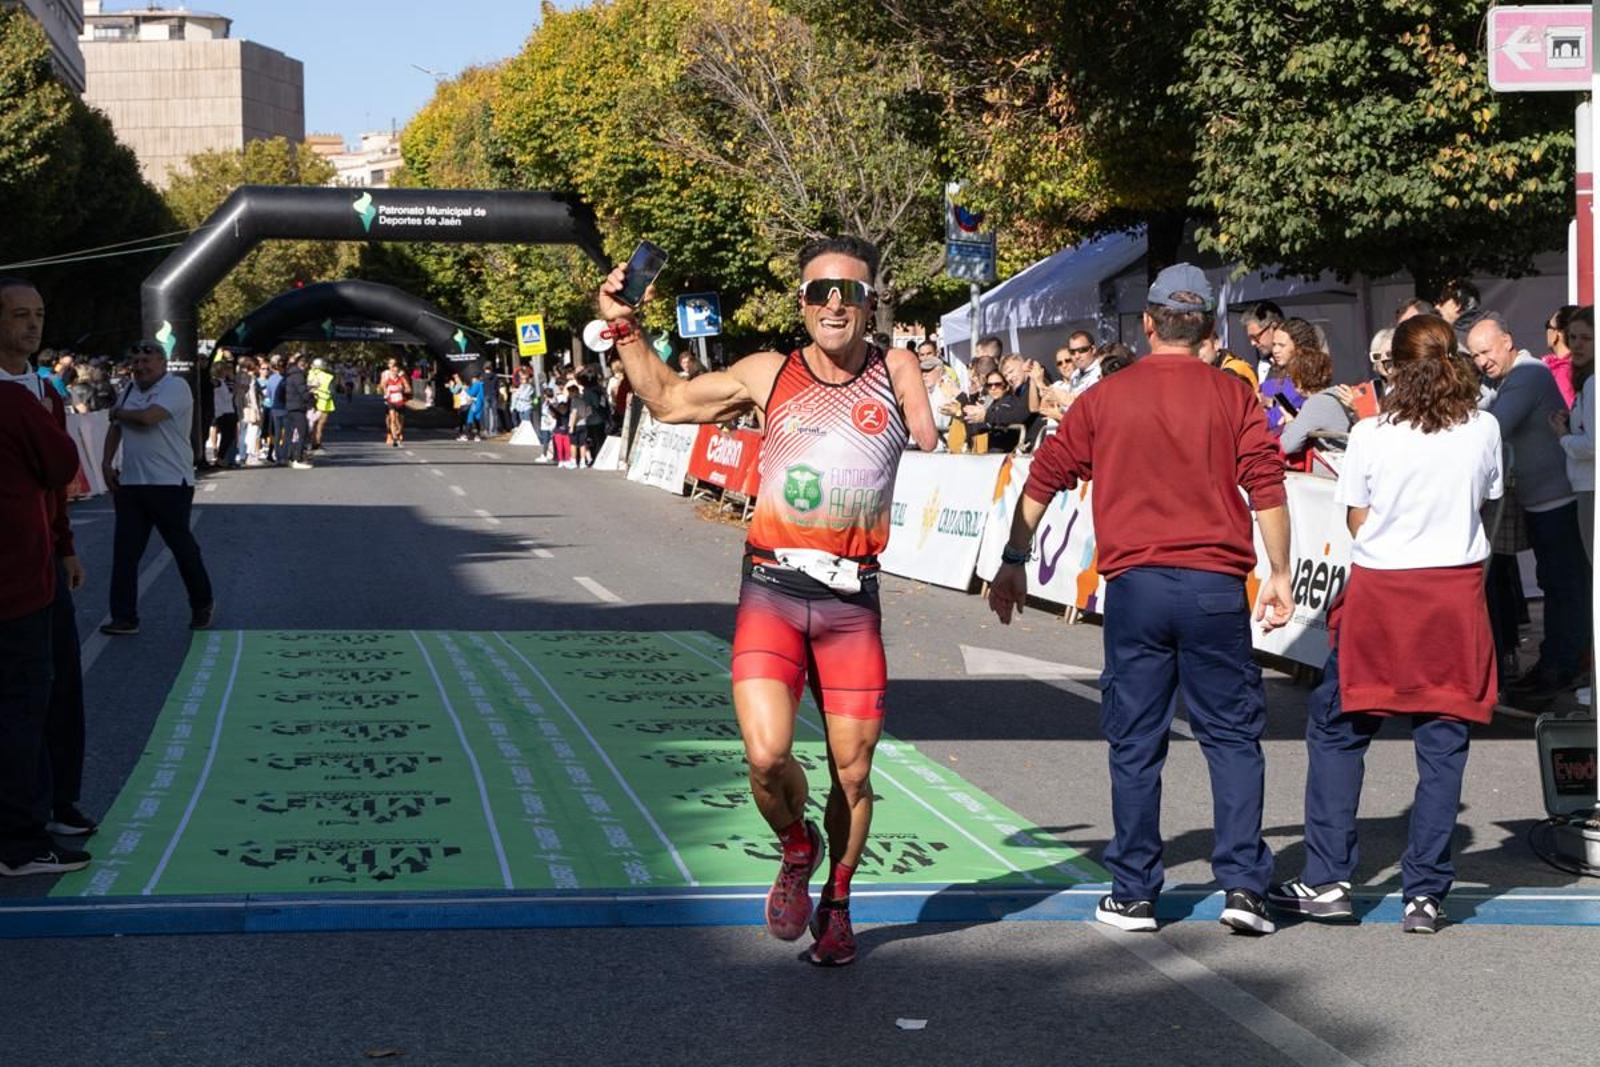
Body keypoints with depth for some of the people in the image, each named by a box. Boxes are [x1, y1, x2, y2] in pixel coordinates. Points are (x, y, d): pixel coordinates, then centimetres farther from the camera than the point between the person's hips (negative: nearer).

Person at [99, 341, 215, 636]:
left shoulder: (176, 387, -10)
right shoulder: (130, 391, 14)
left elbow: (148, 417, -23)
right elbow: (116, 429, 24)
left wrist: (119, 413, -4)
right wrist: (107, 462, 10)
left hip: (170, 484, -7)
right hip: (130, 484, 7)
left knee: (183, 547, 5)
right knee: (125, 551, 2)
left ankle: (202, 605, 25)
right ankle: (124, 618, 6)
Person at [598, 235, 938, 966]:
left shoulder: (895, 370, 6)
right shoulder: (769, 375, 7)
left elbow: (932, 440, -3)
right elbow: (667, 399, 19)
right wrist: (625, 329, 13)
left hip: (852, 601, 1)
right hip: (771, 591, 0)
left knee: (852, 774, 6)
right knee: (767, 755, -17)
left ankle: (836, 903, 30)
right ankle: (796, 850, 16)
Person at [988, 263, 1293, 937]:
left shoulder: (1105, 397, 7)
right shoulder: (1233, 397, 3)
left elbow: (1043, 480, 10)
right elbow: (1268, 489, -3)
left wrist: (1013, 564, 17)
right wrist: (1279, 575, 3)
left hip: (1135, 583, 1)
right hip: (1215, 584, -1)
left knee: (1135, 744, 7)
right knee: (1232, 736, 8)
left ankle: (1133, 895, 10)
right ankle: (1243, 886, 1)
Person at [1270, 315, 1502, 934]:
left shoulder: (1372, 435, -8)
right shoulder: (1483, 431, -2)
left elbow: (1357, 520, 0)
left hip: (1381, 591, -2)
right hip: (1457, 592, 2)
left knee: (1336, 732, 11)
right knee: (1442, 744, 5)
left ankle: (1327, 880, 11)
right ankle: (1425, 894, 5)